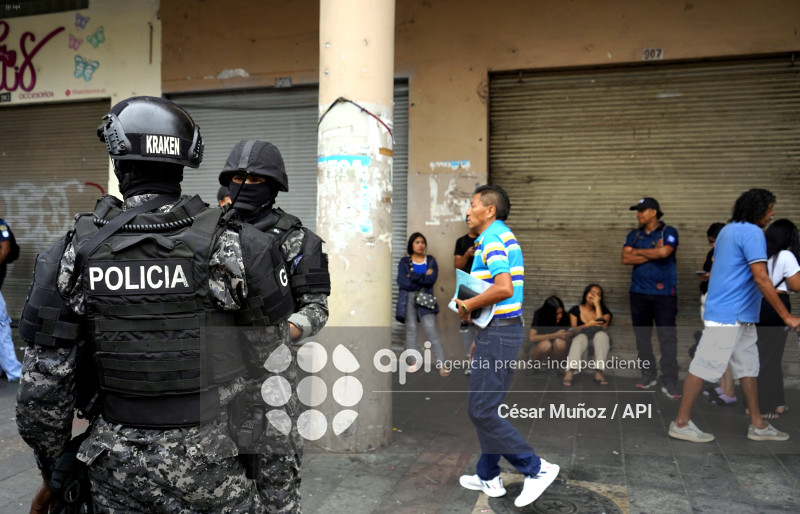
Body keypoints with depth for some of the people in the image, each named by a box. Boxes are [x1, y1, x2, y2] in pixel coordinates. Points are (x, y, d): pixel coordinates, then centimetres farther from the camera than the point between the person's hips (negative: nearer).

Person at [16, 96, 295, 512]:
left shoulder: (73, 253, -8)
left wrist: (54, 475, 12)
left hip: (117, 472, 2)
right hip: (209, 464, -2)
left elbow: (41, 388, -4)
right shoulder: (234, 246, -13)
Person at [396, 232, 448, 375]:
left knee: (431, 329, -8)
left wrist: (413, 276, -11)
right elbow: (402, 282, -8)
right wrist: (423, 277, -7)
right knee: (411, 329, 0)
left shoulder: (431, 260, 10)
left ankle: (441, 364, -6)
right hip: (408, 299, 1)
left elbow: (432, 279, -7)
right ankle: (415, 361, 9)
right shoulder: (404, 261, 7)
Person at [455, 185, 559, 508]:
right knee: (484, 407, 16)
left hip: (499, 333, -10)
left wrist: (468, 305, -16)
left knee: (481, 410, -4)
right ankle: (488, 477, 26)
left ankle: (536, 468, 4)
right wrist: (481, 337, 20)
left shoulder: (492, 239, -15)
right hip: (499, 330, 10)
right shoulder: (503, 236, 17)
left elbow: (503, 288, -29)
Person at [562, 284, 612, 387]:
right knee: (581, 338, -36)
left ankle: (598, 372, -40)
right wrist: (588, 325, -16)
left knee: (601, 335, -33)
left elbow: (602, 327, -8)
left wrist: (597, 305, -4)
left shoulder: (605, 312, 14)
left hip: (598, 345, 1)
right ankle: (570, 372, -53)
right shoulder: (575, 310, 13)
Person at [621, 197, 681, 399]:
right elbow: (625, 258, -3)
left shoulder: (668, 232, -3)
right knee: (642, 336, 10)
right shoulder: (634, 235, 10)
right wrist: (652, 254, -12)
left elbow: (664, 252, -21)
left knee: (667, 338, -5)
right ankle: (648, 375, 22)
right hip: (638, 292, 5)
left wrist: (638, 252, -6)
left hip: (663, 293, -5)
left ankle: (669, 382, -2)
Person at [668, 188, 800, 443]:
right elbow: (761, 279, -19)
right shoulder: (752, 233, -13)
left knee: (748, 366, 14)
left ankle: (757, 425, 23)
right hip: (729, 314, -10)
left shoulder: (729, 229, 16)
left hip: (740, 316, 10)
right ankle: (681, 423, 1)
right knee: (705, 365, -5)